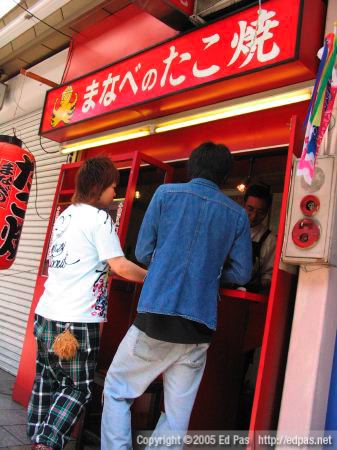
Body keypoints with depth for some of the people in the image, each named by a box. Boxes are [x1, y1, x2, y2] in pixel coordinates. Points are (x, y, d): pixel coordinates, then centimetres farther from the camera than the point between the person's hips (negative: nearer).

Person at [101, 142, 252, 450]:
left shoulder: (166, 193, 2)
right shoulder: (238, 215, 7)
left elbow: (143, 253, 4)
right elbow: (241, 274, 8)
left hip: (157, 316, -2)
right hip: (200, 326, 3)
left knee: (116, 391, 15)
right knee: (177, 415, 13)